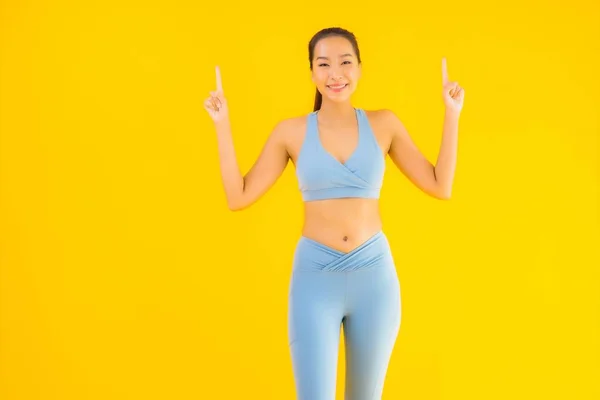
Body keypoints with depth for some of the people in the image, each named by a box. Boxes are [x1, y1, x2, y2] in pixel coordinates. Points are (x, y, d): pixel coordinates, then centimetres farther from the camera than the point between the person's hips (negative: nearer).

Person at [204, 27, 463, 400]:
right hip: (315, 276, -1)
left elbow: (441, 187, 2)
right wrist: (223, 124, -3)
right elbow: (238, 197, -1)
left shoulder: (383, 124, 2)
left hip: (375, 274, 2)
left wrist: (452, 114, 1)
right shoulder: (291, 131, 0)